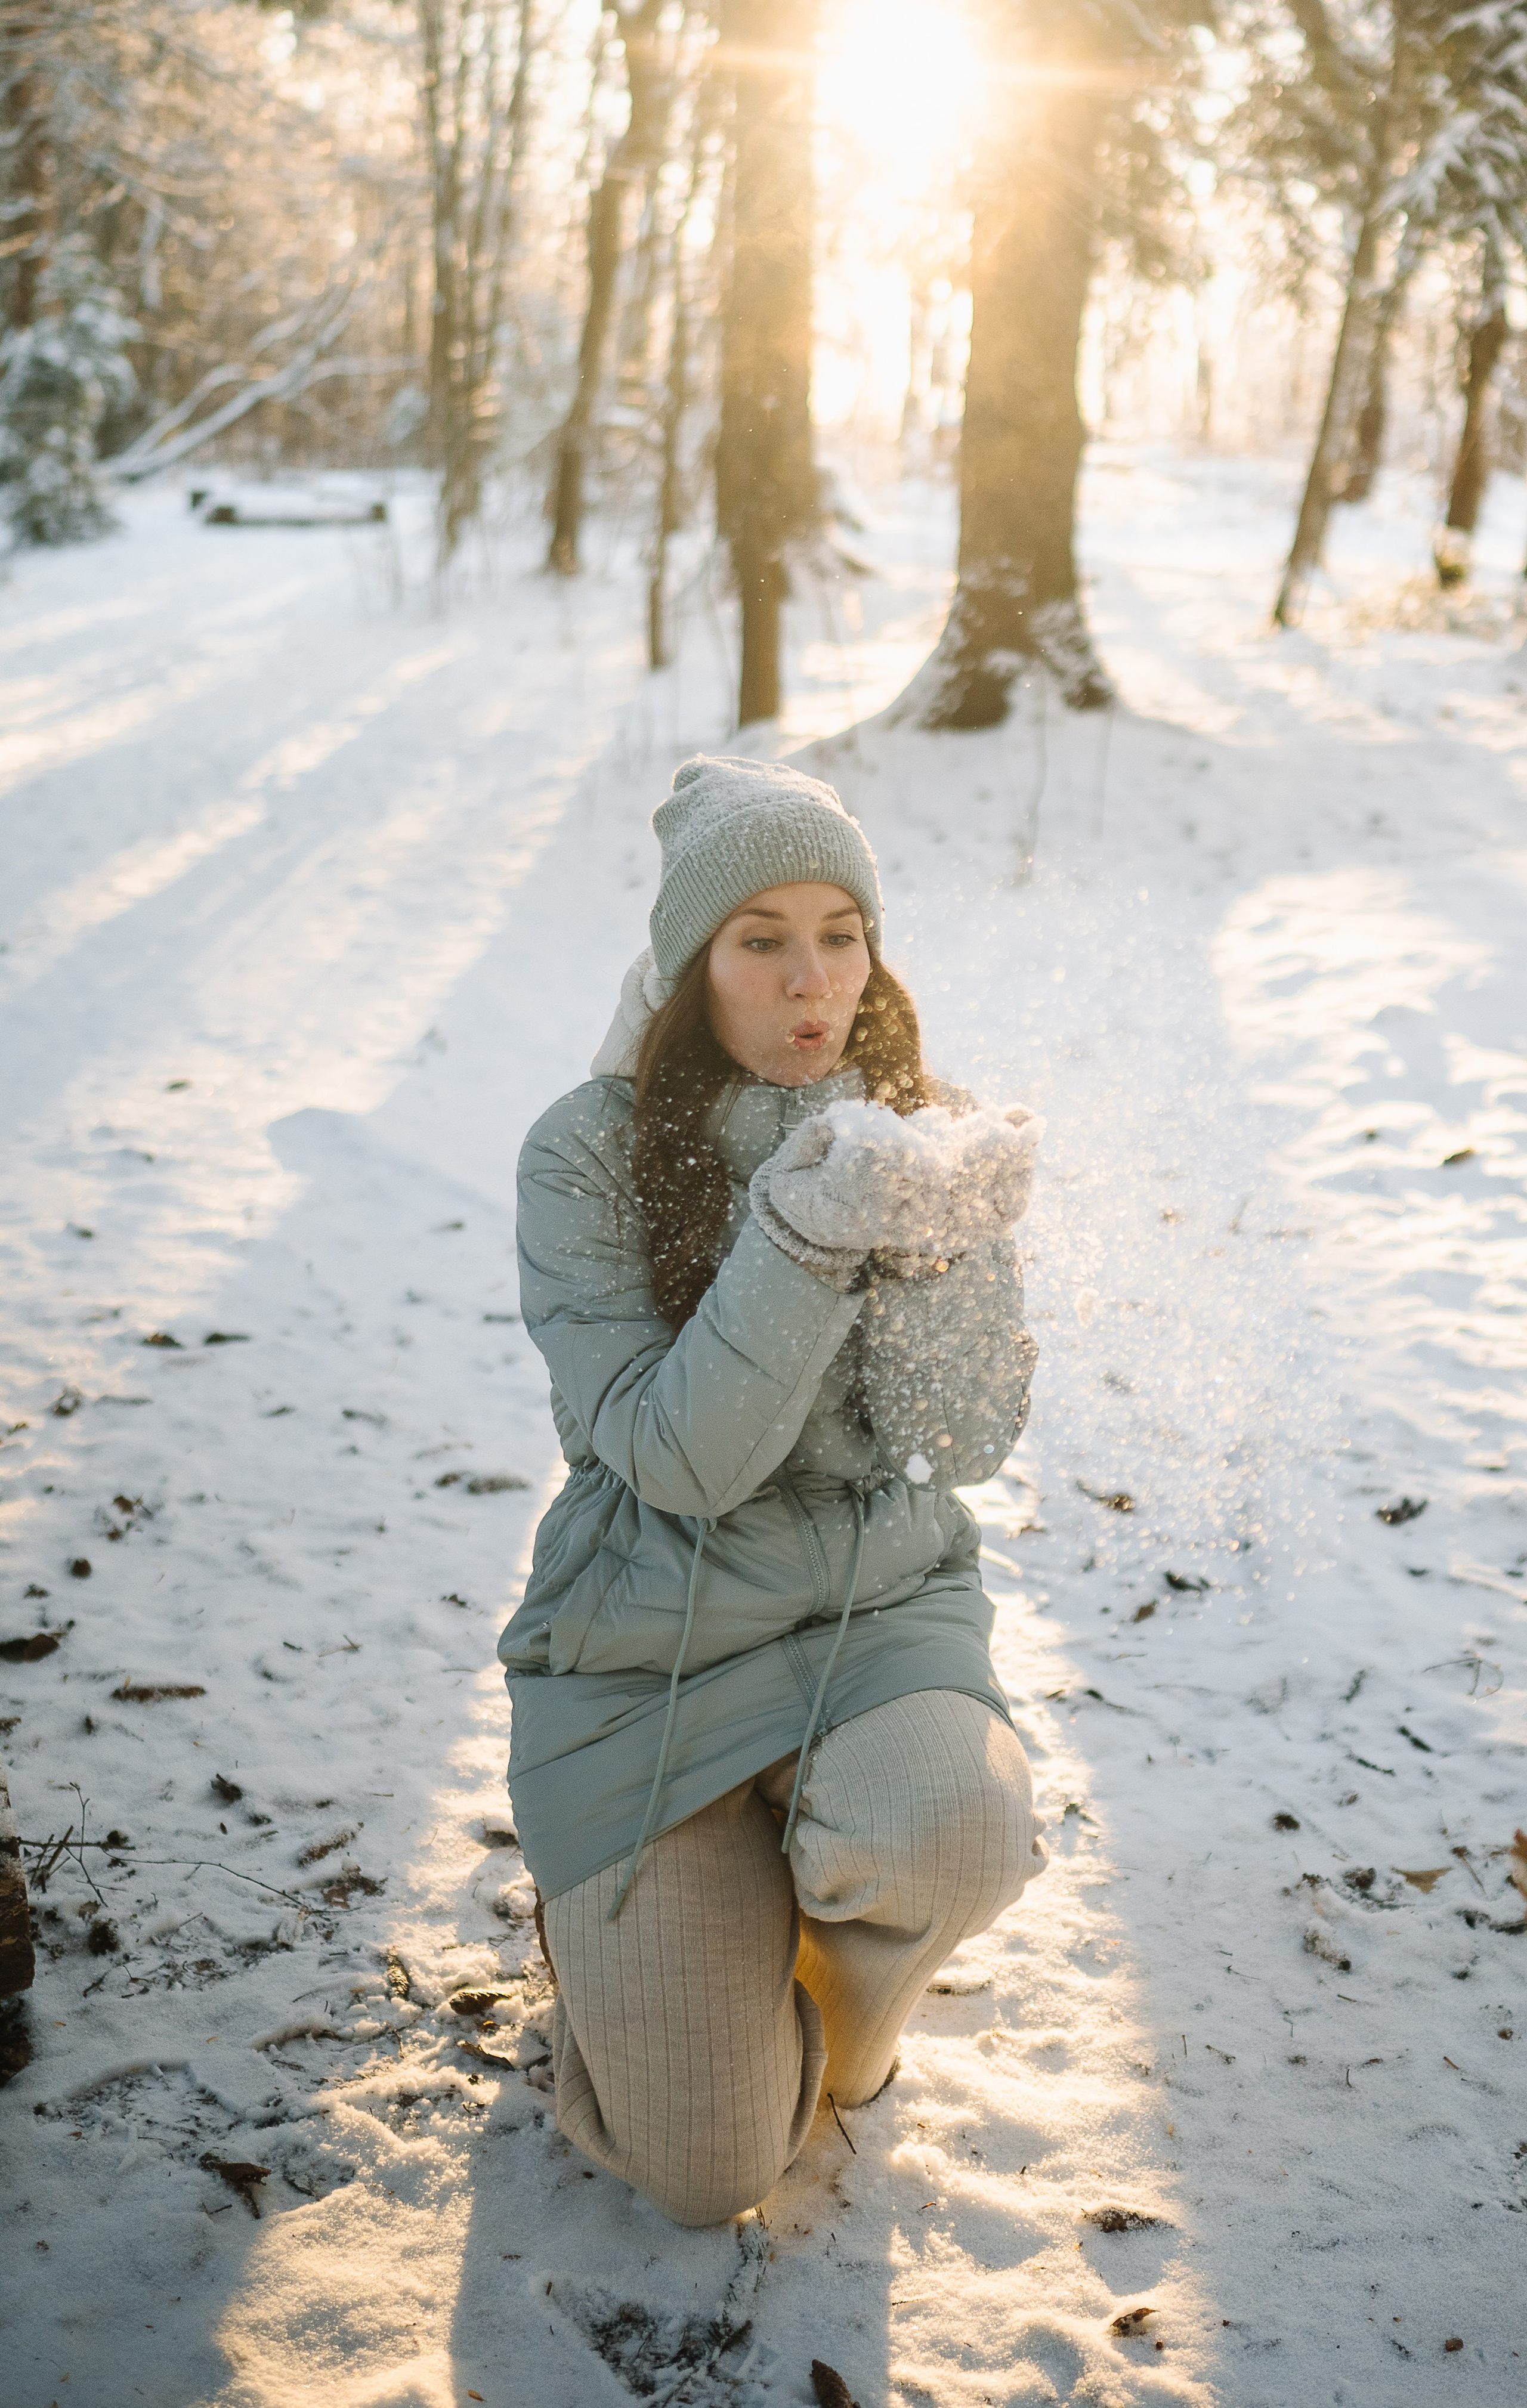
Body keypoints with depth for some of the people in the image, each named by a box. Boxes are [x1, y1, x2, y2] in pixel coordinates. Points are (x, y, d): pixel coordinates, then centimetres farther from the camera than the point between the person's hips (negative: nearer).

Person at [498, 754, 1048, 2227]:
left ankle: (843, 1995, 5)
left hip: (880, 1606, 2)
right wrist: (809, 1230, -31)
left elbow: (963, 1444, -9)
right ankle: (630, 1907, 30)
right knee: (708, 2175, -4)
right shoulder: (590, 1154, -13)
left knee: (954, 1835, -35)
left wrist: (938, 1246, -27)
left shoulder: (918, 1138, -3)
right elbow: (678, 1455, -20)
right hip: (652, 1647, -2)